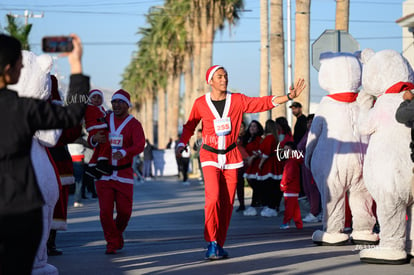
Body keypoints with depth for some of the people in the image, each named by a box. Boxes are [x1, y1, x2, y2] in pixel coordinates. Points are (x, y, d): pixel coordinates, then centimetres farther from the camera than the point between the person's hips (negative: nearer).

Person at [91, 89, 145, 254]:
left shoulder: (134, 124, -4)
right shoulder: (105, 120, 6)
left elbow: (139, 146, -20)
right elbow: (91, 141, 10)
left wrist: (123, 152, -39)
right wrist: (94, 139, -16)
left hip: (124, 174, -1)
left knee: (125, 210, 3)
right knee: (105, 211, -6)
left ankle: (118, 232, 33)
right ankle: (112, 242, 10)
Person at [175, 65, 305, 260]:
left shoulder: (237, 100, 0)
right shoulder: (201, 103, -2)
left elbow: (262, 103, -8)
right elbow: (190, 126, 12)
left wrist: (289, 96, -17)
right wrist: (181, 144, -3)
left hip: (231, 157, 2)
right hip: (210, 156, -2)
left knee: (227, 203, 1)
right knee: (213, 197, -19)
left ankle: (219, 246, 11)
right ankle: (212, 243, -9)